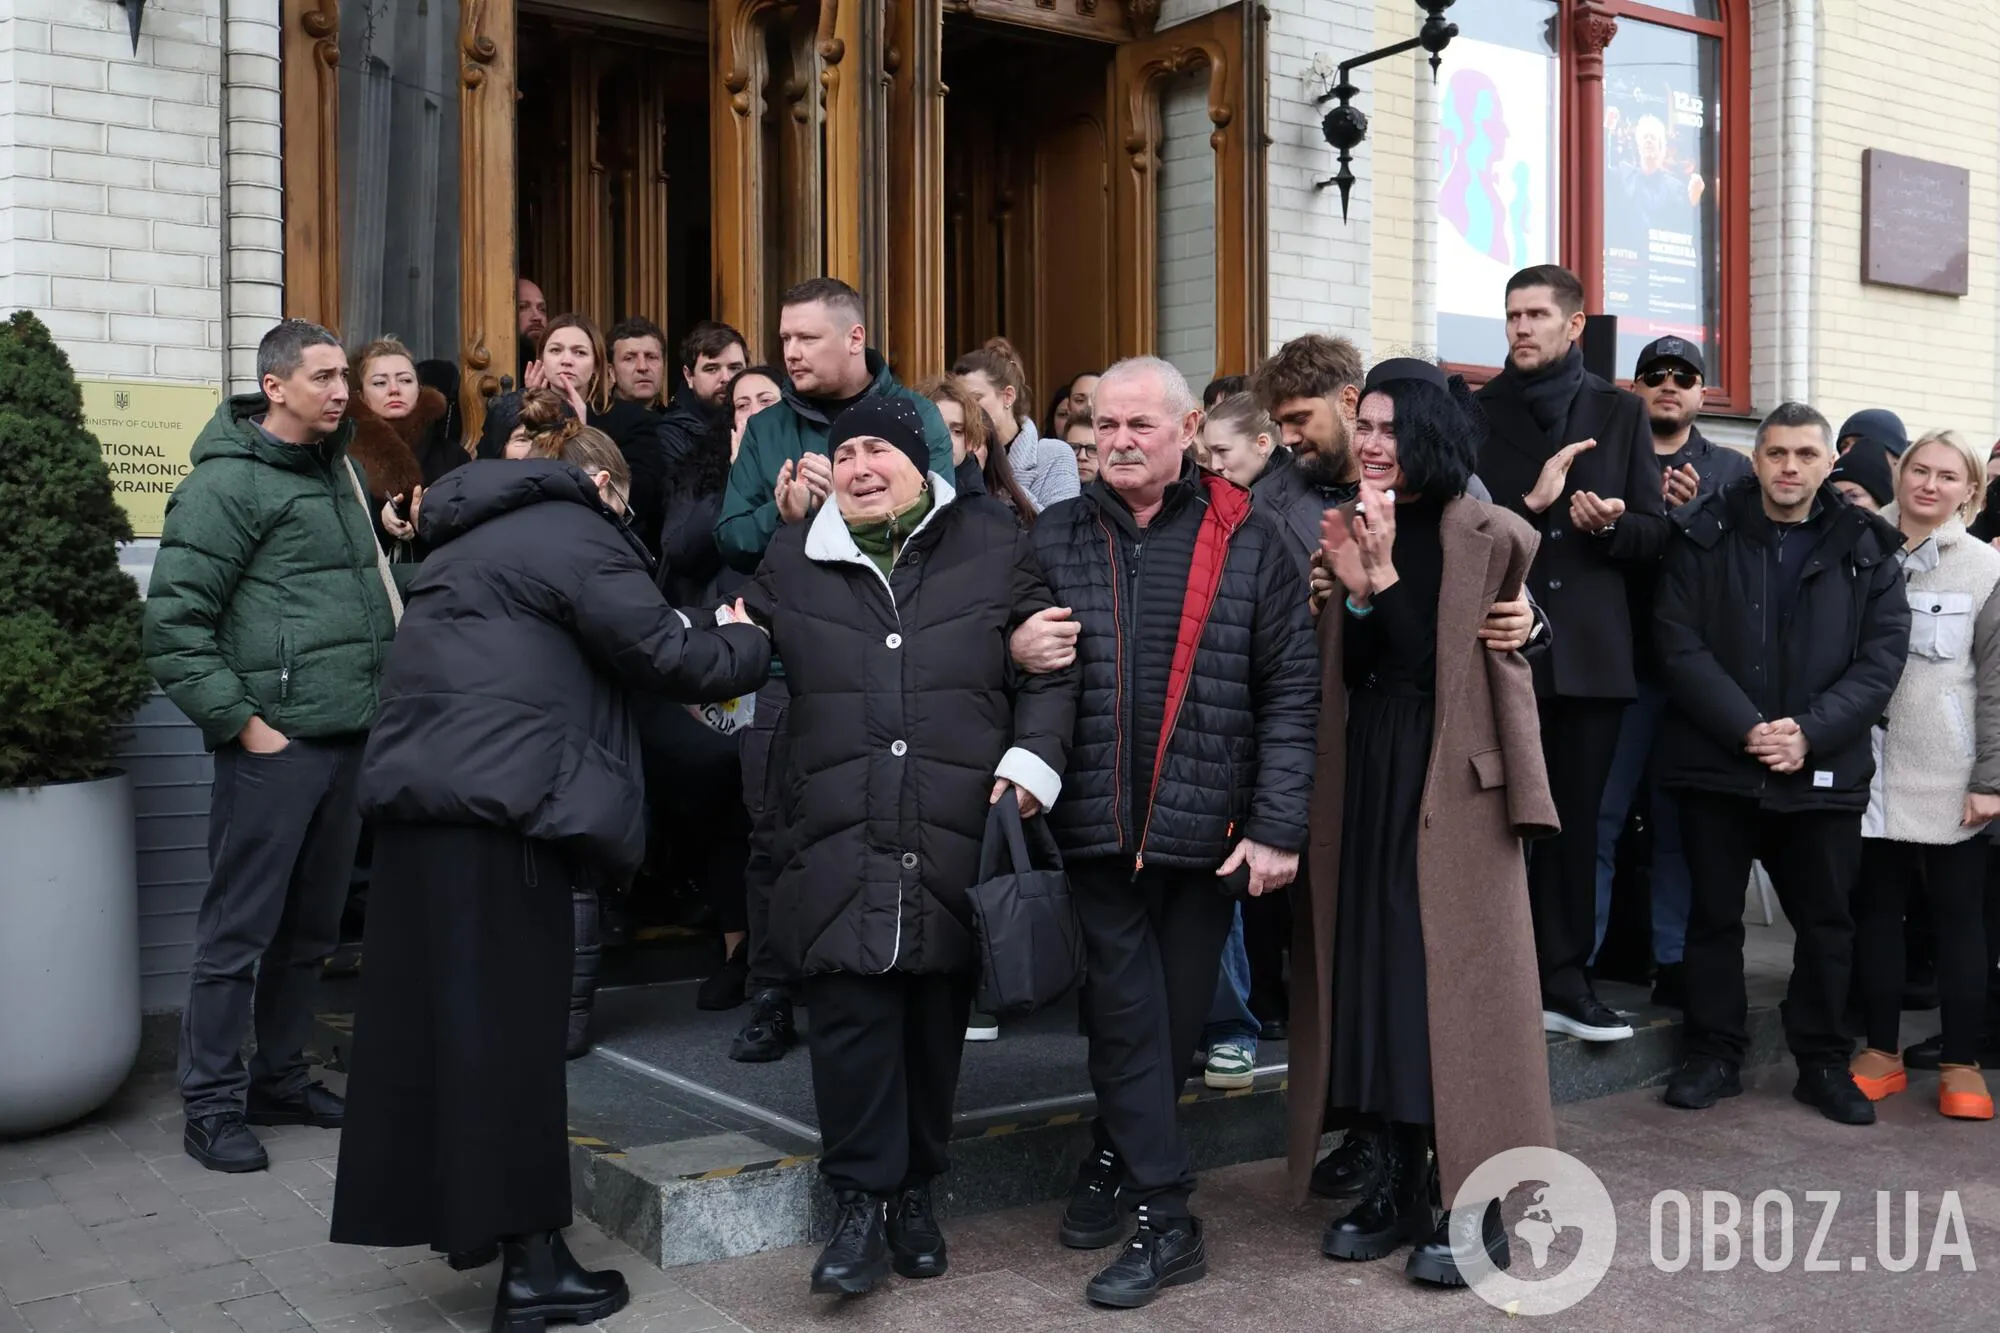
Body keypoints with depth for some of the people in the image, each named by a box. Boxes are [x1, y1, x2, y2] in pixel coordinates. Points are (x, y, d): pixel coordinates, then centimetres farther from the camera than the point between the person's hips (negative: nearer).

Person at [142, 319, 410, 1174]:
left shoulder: (335, 471, 15)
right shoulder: (228, 483, -8)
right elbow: (174, 621, -13)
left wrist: (382, 699, 13)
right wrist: (240, 721, -14)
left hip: (346, 739, 8)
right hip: (273, 746, -7)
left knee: (312, 927, 14)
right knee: (239, 928, 0)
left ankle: (280, 1077, 27)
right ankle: (212, 1105, 10)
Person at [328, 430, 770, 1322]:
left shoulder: (479, 537, 26)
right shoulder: (576, 536, -3)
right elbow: (662, 655, -7)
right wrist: (751, 644, 10)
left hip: (420, 785, 9)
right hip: (497, 795, -9)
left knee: (440, 1011, 14)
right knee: (508, 1022, -5)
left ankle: (446, 1209, 25)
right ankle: (527, 1260, 0)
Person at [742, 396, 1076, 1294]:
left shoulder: (993, 547, 6)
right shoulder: (794, 560, 12)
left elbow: (1049, 667, 7)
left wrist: (1032, 760, -5)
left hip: (957, 833, 0)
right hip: (841, 834, 1)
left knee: (936, 1015, 8)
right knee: (850, 1012, -6)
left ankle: (914, 1189, 25)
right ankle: (862, 1201, 7)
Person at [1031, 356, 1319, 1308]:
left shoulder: (1246, 542, 0)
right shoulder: (1055, 539, 6)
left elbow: (1290, 690, -2)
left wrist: (1278, 826, -7)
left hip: (1205, 825, 0)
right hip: (1097, 823, 0)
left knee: (1176, 1016, 12)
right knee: (1127, 1014, 1)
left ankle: (1117, 1159, 33)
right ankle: (1165, 1219, 12)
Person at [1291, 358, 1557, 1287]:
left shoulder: (1486, 538, -4)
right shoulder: (1347, 532, 10)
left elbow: (1466, 665, -12)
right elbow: (1342, 675, 5)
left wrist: (1383, 573, -18)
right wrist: (1352, 584, -12)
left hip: (1450, 786, -5)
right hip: (1359, 782, 5)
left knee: (1452, 985, -2)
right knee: (1368, 977, 8)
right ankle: (1395, 1187, 20)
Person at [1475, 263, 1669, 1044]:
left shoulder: (1620, 413, 10)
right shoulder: (1478, 412, 5)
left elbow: (1655, 534, 8)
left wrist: (1610, 525, -12)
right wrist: (1530, 502, -17)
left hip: (1592, 647, 2)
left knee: (1576, 820, 8)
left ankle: (1563, 979, 17)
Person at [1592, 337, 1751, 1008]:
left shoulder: (1731, 470, 14)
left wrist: (1695, 514, -15)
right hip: (1619, 664, -2)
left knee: (1681, 824, 8)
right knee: (1596, 815, -3)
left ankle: (1676, 963, 16)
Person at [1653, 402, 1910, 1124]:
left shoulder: (1866, 550, 5)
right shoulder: (1704, 536, 1)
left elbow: (1882, 658, -1)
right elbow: (1680, 643, -7)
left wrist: (1810, 733, -15)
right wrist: (1746, 728, -17)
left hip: (1825, 770, 1)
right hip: (1717, 762, -1)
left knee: (1826, 923, 10)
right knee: (1714, 915, 8)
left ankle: (1823, 1062, 24)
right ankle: (1713, 1054, 21)